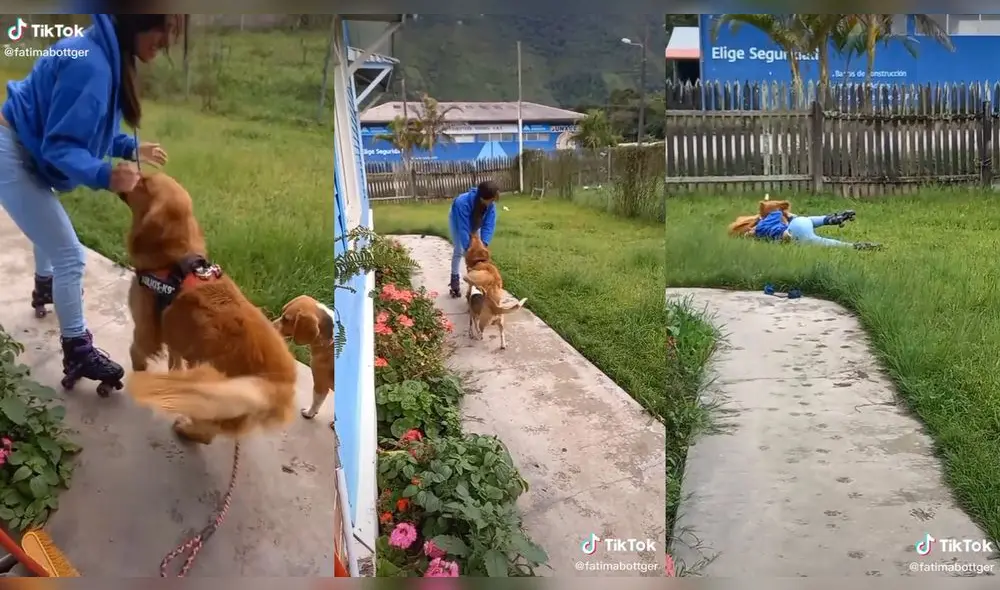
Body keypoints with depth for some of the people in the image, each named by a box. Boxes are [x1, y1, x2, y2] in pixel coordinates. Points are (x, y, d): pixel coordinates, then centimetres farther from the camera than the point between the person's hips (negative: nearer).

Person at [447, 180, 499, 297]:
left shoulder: (491, 204, -32)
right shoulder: (462, 203, -47)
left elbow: (489, 225, -31)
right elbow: (463, 228, -43)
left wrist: (484, 243, -42)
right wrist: (468, 248, -43)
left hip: (475, 224, 4)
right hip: (457, 222, -4)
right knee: (459, 250, -9)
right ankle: (454, 280, 2)